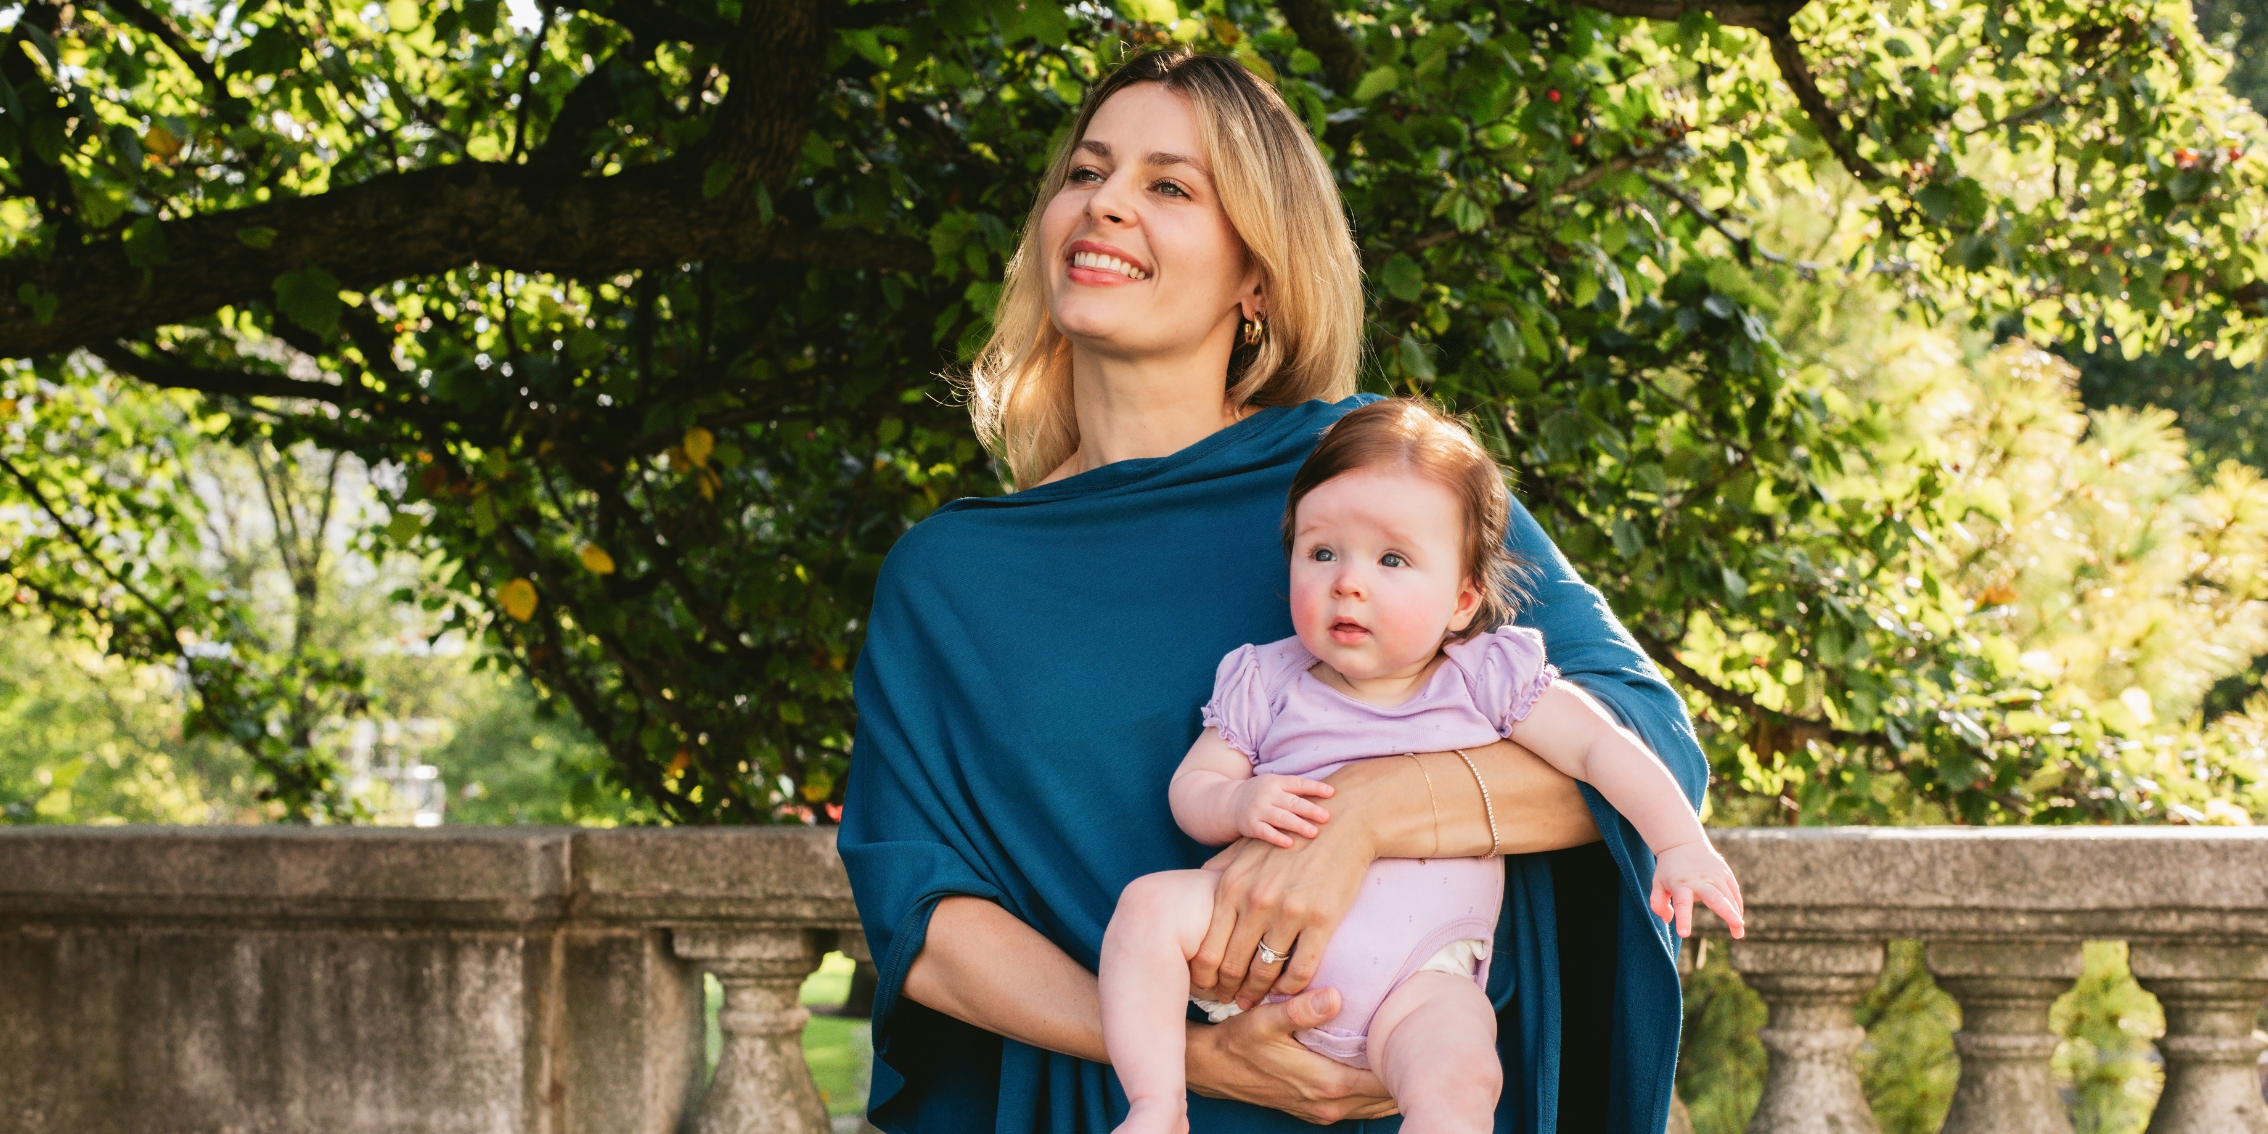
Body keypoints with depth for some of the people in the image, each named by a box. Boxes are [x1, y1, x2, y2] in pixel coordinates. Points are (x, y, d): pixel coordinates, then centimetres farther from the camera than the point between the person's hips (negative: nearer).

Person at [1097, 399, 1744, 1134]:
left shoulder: (1487, 680, 5)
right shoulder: (1266, 684, 8)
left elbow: (1602, 750, 2)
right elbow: (1190, 789, 10)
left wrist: (1680, 843, -11)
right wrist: (1240, 805, -14)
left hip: (1416, 976, -2)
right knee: (1148, 903, -22)